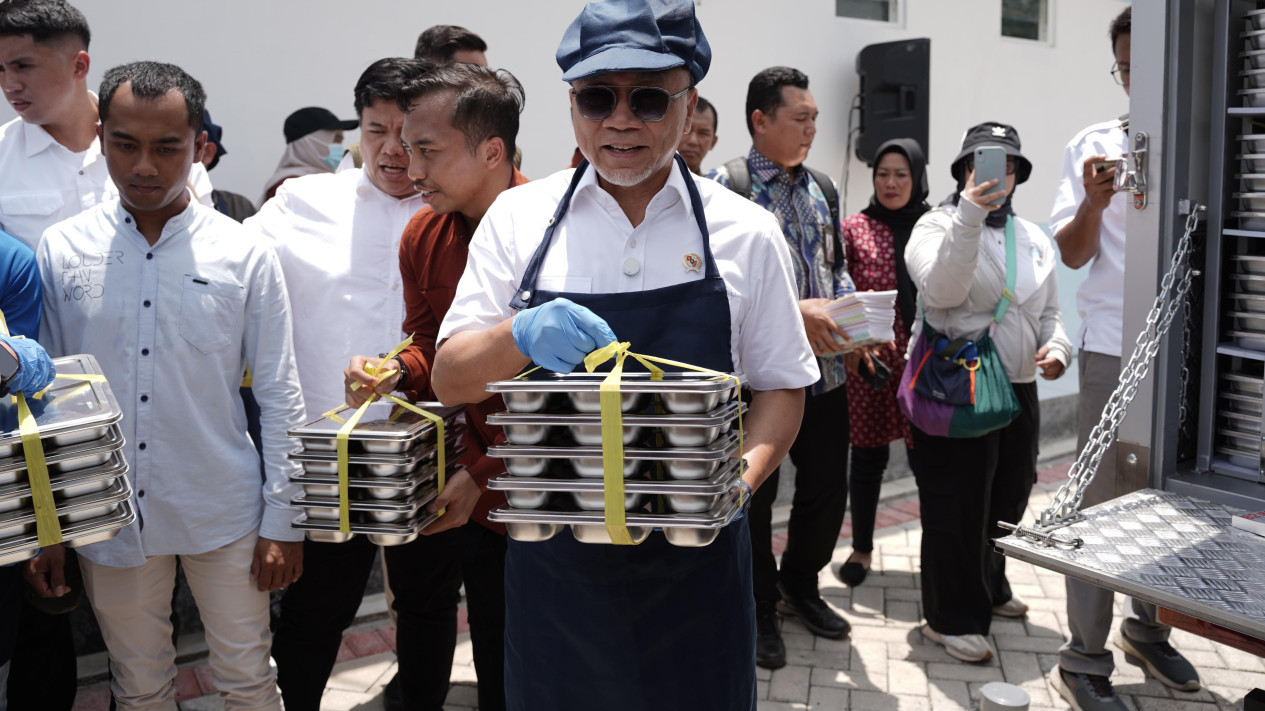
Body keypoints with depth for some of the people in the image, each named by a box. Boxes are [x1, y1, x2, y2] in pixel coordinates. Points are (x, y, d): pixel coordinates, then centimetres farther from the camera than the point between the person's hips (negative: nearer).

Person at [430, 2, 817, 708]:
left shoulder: (746, 232, -2)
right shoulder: (518, 218, -1)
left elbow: (781, 384, 5)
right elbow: (450, 381, -3)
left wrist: (744, 477, -14)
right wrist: (521, 333, -24)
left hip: (694, 556, 0)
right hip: (554, 555, 1)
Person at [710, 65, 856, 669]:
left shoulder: (822, 188, 14)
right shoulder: (726, 185, -9)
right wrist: (791, 310, -23)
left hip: (824, 365, 7)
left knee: (828, 483, 14)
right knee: (753, 493, 6)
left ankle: (800, 585, 37)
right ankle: (759, 609, 26)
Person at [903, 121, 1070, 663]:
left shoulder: (1032, 237, 14)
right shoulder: (938, 225, -7)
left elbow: (1049, 311, 21)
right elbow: (940, 291, -26)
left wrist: (1057, 346, 0)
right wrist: (969, 215, -33)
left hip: (1018, 389, 7)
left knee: (1007, 498, 18)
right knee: (957, 506, 0)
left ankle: (988, 588, 40)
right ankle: (951, 618, 13)